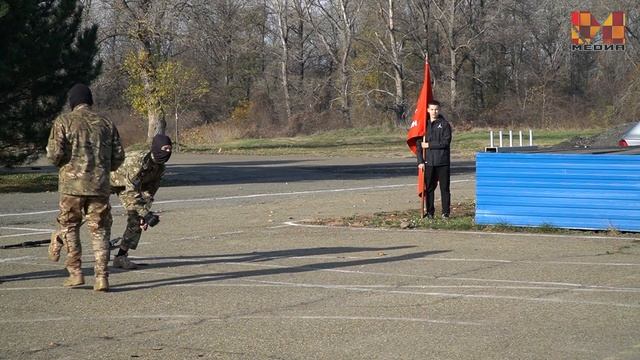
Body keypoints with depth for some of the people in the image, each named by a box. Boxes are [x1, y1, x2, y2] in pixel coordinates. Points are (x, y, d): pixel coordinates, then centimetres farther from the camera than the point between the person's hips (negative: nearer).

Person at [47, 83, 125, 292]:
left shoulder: (64, 122, -2)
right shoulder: (106, 124, 8)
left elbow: (55, 154, -10)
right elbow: (118, 156, 7)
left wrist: (59, 162, 12)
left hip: (72, 184, -2)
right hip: (100, 186, 2)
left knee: (69, 227, 14)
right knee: (99, 231, 6)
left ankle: (75, 272, 9)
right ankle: (101, 277, -2)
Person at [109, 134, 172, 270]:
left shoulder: (159, 168, -12)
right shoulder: (138, 161, -37)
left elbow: (149, 192, -6)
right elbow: (132, 192, -38)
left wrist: (144, 215, -15)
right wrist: (145, 213, -39)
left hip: (128, 184, 7)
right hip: (110, 181, -7)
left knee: (136, 220, -2)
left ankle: (121, 256, 3)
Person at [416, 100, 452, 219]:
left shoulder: (445, 124, 1)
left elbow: (446, 142, -9)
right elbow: (419, 143, 7)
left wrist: (429, 145, -10)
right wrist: (420, 161, -2)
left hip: (443, 161, -2)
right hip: (428, 162, 2)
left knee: (444, 188, 1)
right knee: (429, 188, 4)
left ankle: (445, 212, 6)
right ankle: (430, 212, 10)